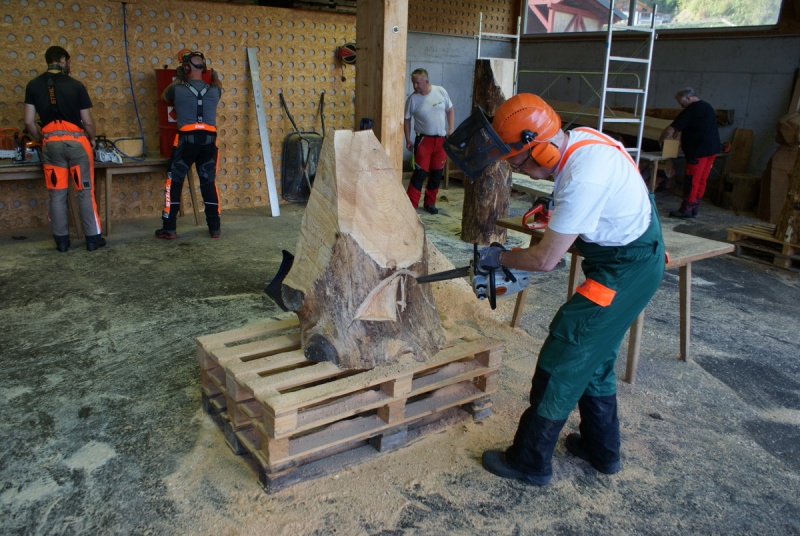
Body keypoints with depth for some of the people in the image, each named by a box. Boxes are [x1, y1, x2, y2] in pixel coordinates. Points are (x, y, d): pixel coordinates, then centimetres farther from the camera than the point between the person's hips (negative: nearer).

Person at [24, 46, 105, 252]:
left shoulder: (34, 85, 5)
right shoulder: (76, 85, -2)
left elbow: (29, 122, 2)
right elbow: (87, 121, -1)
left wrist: (41, 140, 18)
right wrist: (92, 139, 17)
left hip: (51, 143, 2)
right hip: (76, 141, -2)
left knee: (57, 194, 8)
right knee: (85, 191, 4)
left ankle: (62, 241, 12)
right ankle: (93, 238, 7)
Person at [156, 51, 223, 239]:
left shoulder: (178, 89, 0)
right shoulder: (213, 90, 7)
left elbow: (165, 96, 24)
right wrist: (214, 77, 52)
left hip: (186, 139, -2)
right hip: (208, 140, 3)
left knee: (174, 183, 7)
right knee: (209, 183, 11)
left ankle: (169, 228, 6)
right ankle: (215, 228, 11)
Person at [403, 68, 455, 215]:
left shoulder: (441, 91, -2)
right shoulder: (412, 99, -6)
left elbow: (450, 110, 8)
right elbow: (407, 119, 2)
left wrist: (451, 130, 0)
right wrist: (408, 139, 0)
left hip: (442, 139, 3)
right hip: (424, 139, -3)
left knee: (437, 173, 8)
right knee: (420, 172, -8)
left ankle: (430, 203, 21)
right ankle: (411, 204, -1)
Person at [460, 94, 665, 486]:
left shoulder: (583, 178, -30)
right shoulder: (578, 139, -2)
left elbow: (544, 260, -24)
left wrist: (499, 257, -8)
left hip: (624, 271, -10)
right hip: (632, 252, 10)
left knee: (564, 357, -2)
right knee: (593, 355, 20)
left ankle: (529, 461, 13)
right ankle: (601, 449, 36)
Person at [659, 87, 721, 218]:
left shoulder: (691, 110, -12)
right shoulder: (707, 107, 18)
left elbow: (670, 130, -14)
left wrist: (661, 140, 1)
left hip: (699, 150, -9)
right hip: (712, 149, 9)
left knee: (691, 180, -5)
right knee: (701, 180, 11)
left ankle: (686, 210, -2)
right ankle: (694, 208, 16)